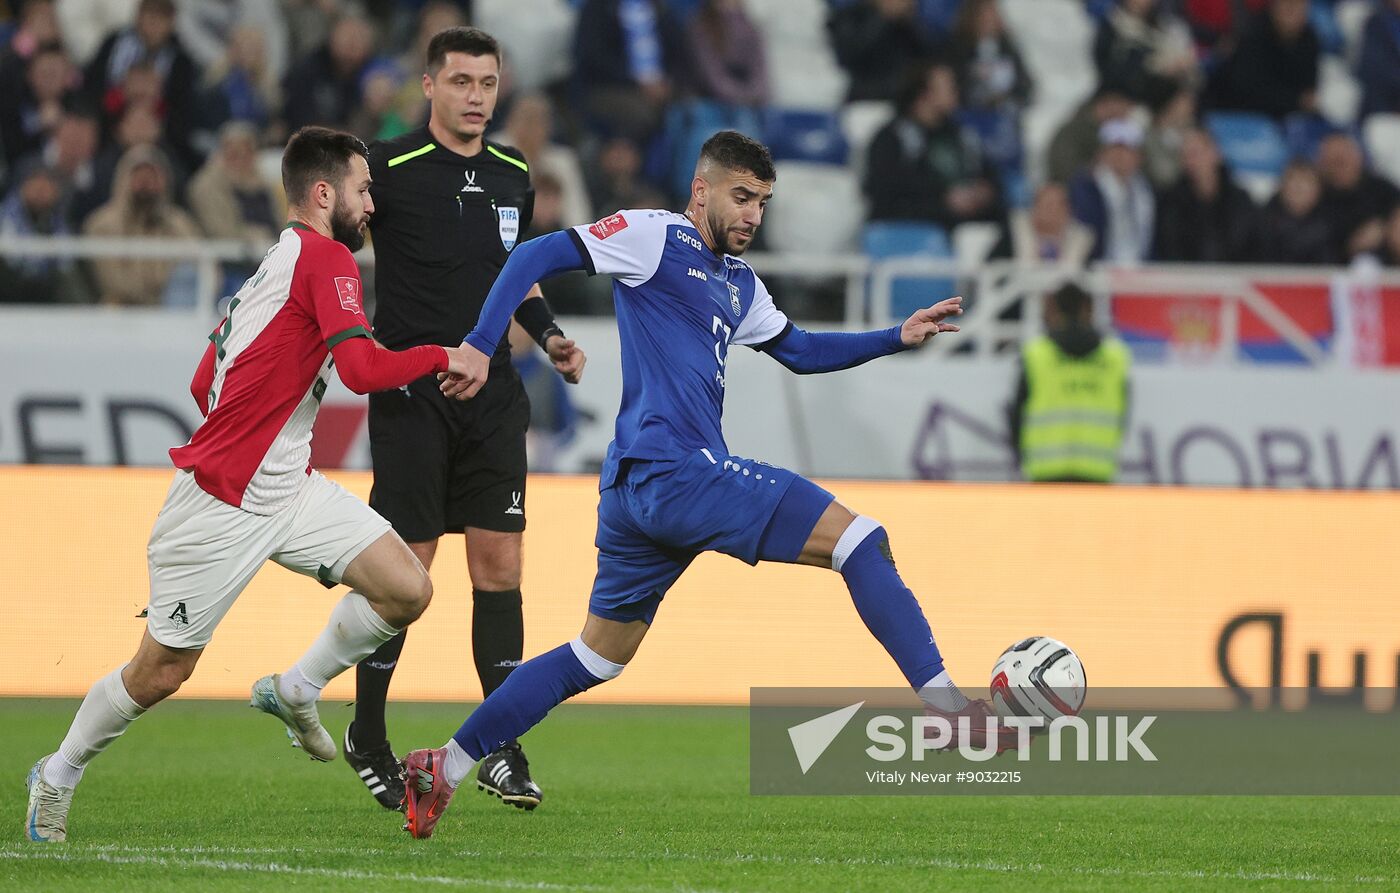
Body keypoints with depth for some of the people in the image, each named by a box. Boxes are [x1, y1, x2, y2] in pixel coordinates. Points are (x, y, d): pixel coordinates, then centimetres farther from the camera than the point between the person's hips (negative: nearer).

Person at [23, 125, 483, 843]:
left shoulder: (276, 263, 13)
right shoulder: (325, 259, -13)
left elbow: (203, 386, 18)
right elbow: (364, 370, -25)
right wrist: (444, 357, -12)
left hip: (290, 489, 9)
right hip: (219, 507, -9)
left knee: (408, 590, -6)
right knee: (161, 673, 3)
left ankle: (297, 689, 14)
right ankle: (59, 776, 24)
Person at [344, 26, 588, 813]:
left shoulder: (513, 175, 10)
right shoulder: (389, 169, -7)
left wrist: (549, 334, 8)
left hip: (492, 397, 5)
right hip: (411, 395, -5)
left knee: (500, 565, 0)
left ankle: (501, 748, 5)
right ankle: (368, 739, 14)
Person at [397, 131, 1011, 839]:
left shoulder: (738, 281, 24)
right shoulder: (654, 237, -2)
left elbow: (800, 351, 34)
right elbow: (534, 258, -7)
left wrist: (898, 337, 23)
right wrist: (480, 348, -17)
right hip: (676, 470, -10)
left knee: (596, 658, 17)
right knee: (861, 542, -13)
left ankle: (441, 770, 18)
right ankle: (951, 713, -16)